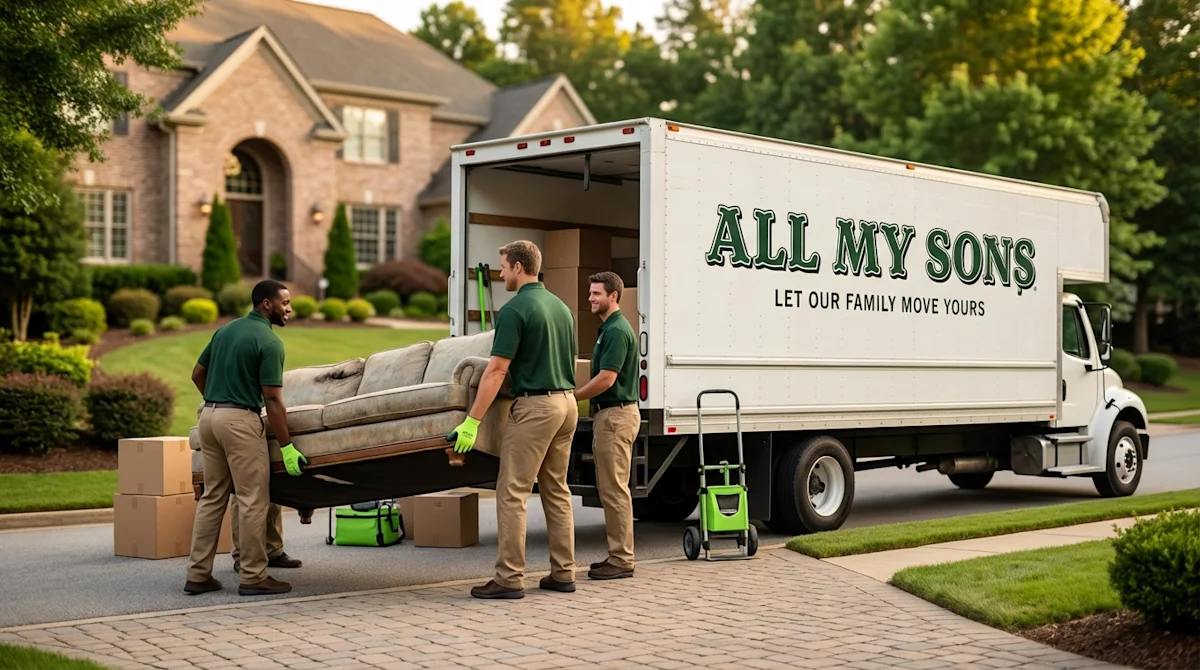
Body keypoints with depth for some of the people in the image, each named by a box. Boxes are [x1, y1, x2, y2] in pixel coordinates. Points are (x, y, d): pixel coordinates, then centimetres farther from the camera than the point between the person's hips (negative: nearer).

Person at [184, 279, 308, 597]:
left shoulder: (225, 329, 14)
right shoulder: (269, 342, -11)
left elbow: (197, 374, 19)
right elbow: (273, 400, -14)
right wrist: (287, 447, -11)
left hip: (209, 416, 8)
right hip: (241, 420, -8)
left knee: (212, 497, 12)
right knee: (253, 500, -2)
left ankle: (198, 574, 12)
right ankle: (253, 577, 1)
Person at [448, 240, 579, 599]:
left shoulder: (514, 310, -13)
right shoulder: (561, 306, 13)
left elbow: (496, 371, -17)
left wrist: (472, 421, -16)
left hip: (534, 406, -8)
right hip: (566, 403, 8)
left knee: (512, 493, -4)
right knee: (556, 491, 14)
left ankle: (510, 579, -4)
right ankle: (563, 573, 15)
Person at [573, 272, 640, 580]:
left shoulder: (617, 331, -17)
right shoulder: (610, 329, 16)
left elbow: (606, 379, -21)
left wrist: (573, 397, -11)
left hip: (616, 415, -11)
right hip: (609, 414, 11)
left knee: (614, 489, -7)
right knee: (610, 488, 12)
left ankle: (622, 560, -3)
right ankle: (618, 555, 17)